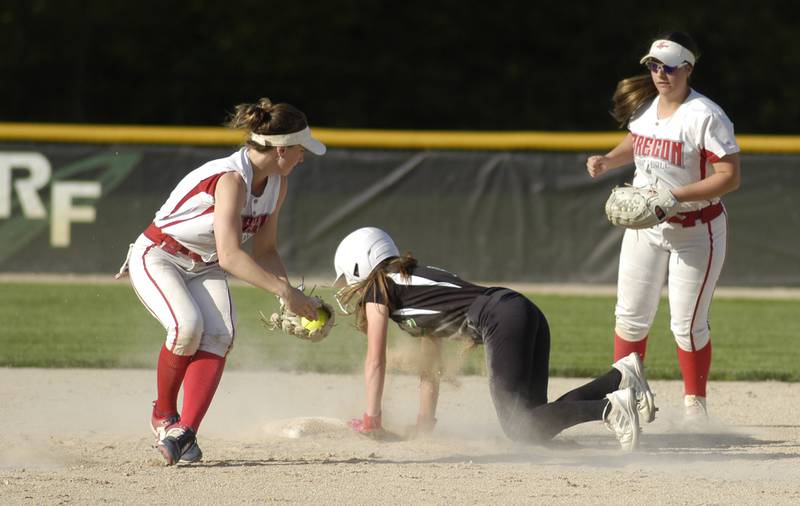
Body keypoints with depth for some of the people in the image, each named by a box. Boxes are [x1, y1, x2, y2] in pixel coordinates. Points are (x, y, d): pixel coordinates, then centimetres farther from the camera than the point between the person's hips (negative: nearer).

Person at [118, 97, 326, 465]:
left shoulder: (276, 185, 0)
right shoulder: (231, 179, -29)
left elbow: (265, 251, 9)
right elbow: (230, 257, -37)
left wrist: (290, 295, -5)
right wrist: (283, 290, -37)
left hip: (204, 268, 7)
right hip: (157, 258, -7)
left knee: (219, 334, -21)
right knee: (188, 326, -32)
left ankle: (183, 432, -28)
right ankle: (164, 415, -8)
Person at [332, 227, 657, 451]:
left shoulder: (377, 288, 12)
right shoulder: (418, 282, 34)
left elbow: (375, 360, 9)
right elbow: (431, 368, 34)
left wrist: (371, 419, 14)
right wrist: (424, 423, 32)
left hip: (501, 320, -8)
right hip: (527, 313, 8)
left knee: (519, 429, -12)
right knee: (534, 421, 4)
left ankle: (608, 407, -30)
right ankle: (619, 377, -9)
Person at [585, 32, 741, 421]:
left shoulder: (706, 117, -22)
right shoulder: (643, 104, 0)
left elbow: (730, 177, -24)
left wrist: (675, 197, -31)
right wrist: (608, 161, 1)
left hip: (694, 231, -6)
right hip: (644, 226, 6)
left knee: (687, 324, -2)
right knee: (631, 315, 10)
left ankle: (695, 405, 13)